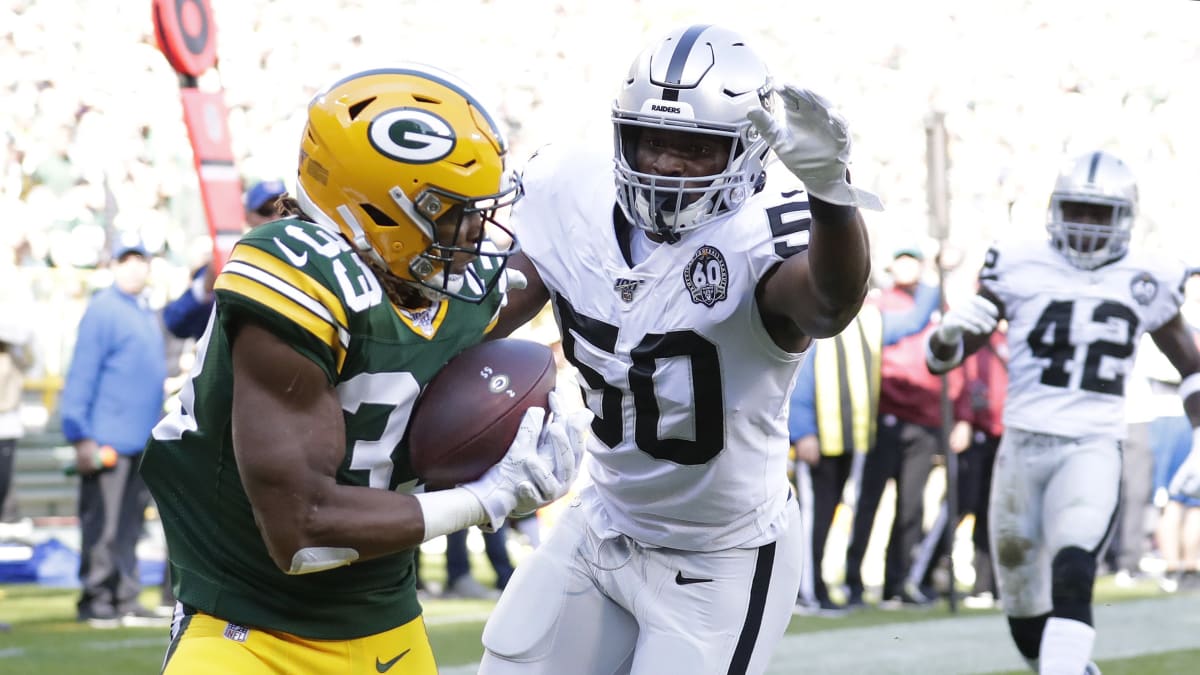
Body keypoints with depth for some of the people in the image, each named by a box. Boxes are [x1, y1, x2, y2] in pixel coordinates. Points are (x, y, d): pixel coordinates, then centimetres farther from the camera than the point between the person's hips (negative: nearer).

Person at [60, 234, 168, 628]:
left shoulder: (148, 314, 17)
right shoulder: (102, 310, -7)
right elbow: (82, 374, -11)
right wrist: (80, 437, -16)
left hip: (143, 442, 8)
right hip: (108, 440, -8)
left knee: (130, 526, 10)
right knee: (102, 525, -5)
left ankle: (126, 601, 13)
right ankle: (96, 600, 0)